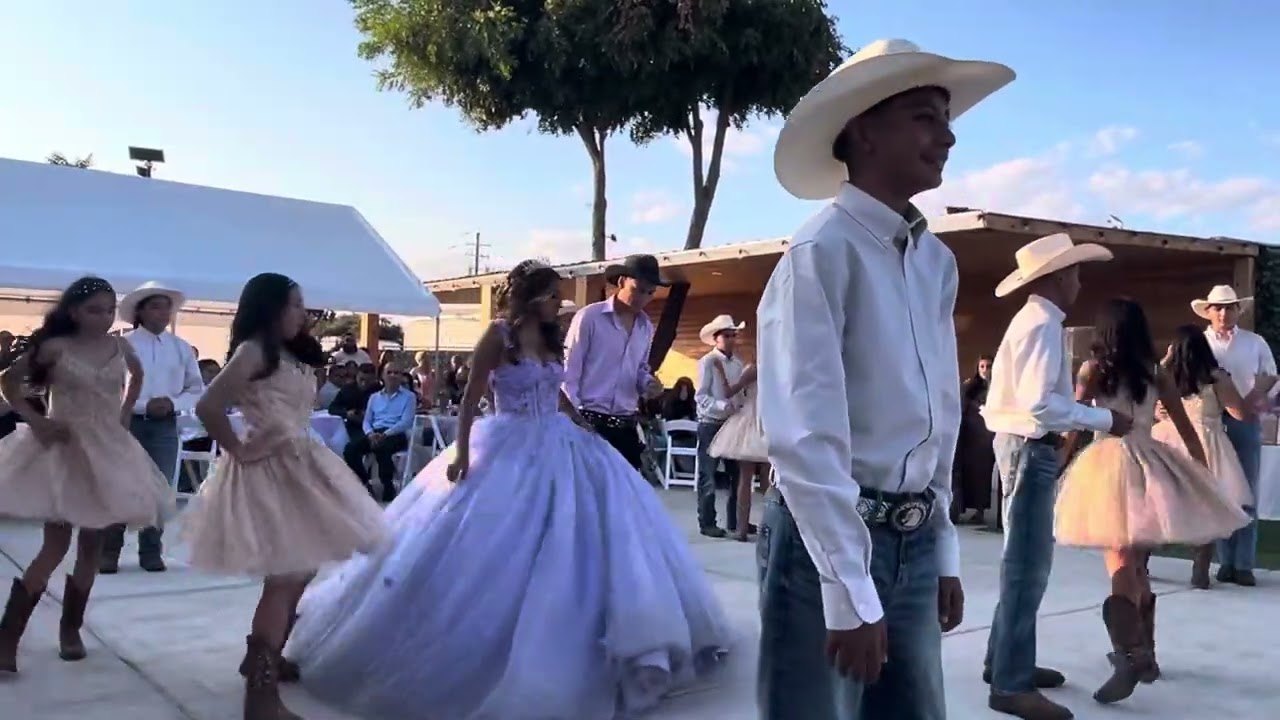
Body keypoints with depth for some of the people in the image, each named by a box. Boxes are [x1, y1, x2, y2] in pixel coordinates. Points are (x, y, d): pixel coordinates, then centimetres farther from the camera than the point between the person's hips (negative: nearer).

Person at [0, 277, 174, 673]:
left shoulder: (120, 347, 3)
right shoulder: (55, 347, -8)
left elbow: (137, 375, 23)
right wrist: (35, 421, -8)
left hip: (109, 449, 4)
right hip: (63, 448, -4)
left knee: (92, 544, 8)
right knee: (56, 545, -8)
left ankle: (70, 628, 22)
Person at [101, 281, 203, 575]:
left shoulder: (182, 348, 6)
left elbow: (197, 390, 6)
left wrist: (173, 403, -11)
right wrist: (144, 405, -17)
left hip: (165, 426, 3)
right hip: (127, 423, -3)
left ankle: (151, 551, 16)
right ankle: (109, 551, 12)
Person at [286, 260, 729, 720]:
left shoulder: (550, 339, 9)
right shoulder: (498, 335, -10)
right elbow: (471, 397, -12)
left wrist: (585, 427, 13)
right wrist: (461, 453, -17)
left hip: (558, 449, 7)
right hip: (509, 452, -7)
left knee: (579, 535, 8)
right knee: (497, 550, -3)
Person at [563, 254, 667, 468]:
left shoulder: (646, 327, 11)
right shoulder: (589, 317, -7)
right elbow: (569, 371, -7)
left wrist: (648, 383, -1)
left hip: (625, 426, 6)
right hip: (589, 422, -6)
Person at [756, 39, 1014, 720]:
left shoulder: (938, 263, 7)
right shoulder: (822, 253, -15)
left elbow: (942, 422, 12)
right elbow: (805, 436, -20)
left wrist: (944, 552, 13)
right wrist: (850, 593, -20)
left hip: (915, 542, 7)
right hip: (825, 537, -7)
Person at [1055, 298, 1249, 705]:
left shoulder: (1093, 369, -1)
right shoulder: (1156, 373, 7)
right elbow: (1187, 430, 12)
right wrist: (1204, 473, 23)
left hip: (1108, 463, -4)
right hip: (1148, 463, 4)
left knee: (1120, 563, -9)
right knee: (1138, 565, 17)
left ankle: (1131, 654, -26)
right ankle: (1142, 652, 28)